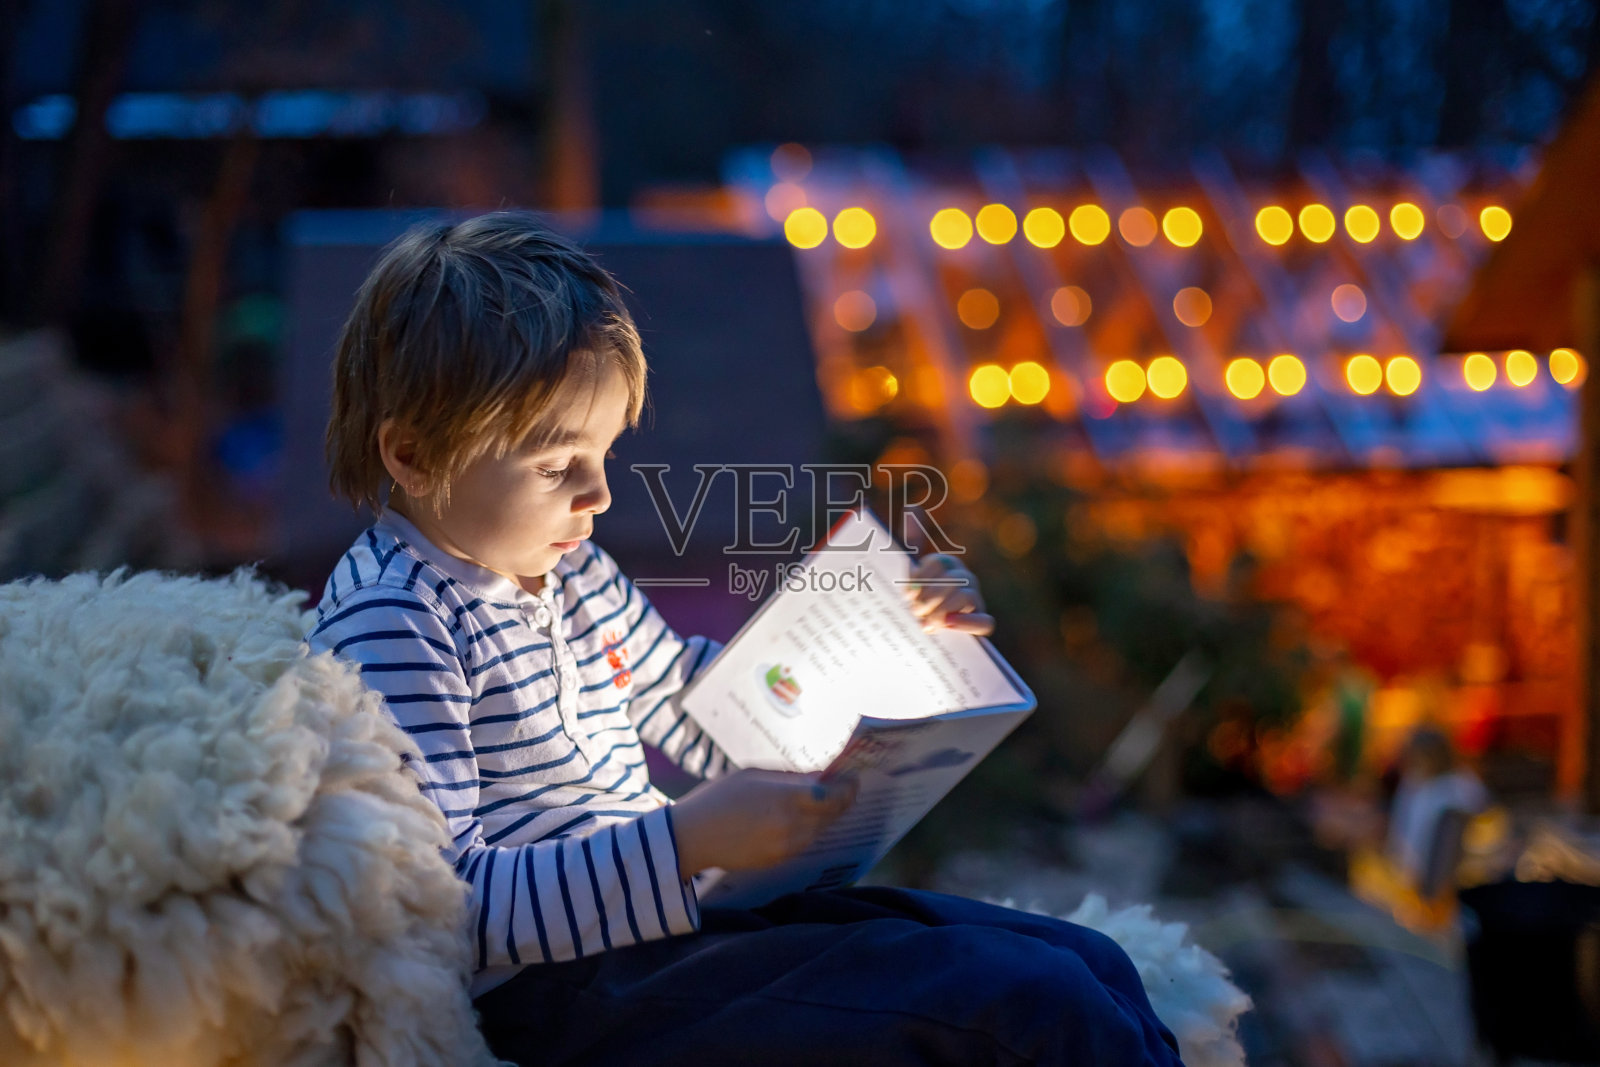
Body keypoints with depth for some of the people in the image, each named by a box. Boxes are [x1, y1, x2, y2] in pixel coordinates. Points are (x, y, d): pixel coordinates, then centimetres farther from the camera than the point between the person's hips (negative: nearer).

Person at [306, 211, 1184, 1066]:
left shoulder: (569, 572, 15)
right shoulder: (387, 629, -14)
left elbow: (704, 718, 29)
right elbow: (452, 901, -22)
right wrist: (689, 840, -30)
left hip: (674, 916, 9)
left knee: (1087, 966, 0)